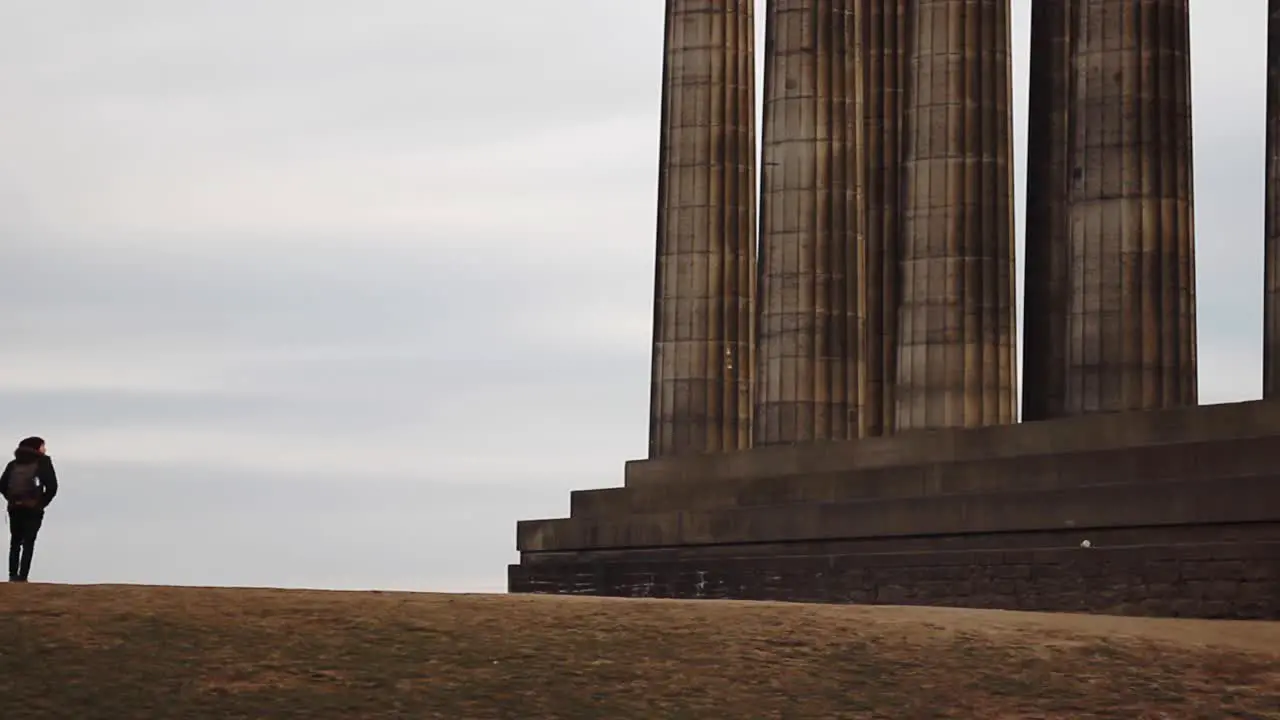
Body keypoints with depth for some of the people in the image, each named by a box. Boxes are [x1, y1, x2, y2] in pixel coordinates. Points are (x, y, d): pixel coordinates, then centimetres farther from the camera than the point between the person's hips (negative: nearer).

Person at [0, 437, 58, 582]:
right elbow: (52, 486, -10)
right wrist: (42, 503, 2)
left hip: (15, 509, 4)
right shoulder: (43, 462, -1)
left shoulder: (14, 464, 12)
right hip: (33, 509, -4)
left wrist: (13, 500, 11)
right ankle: (22, 577, -8)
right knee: (28, 543, 1)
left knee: (15, 543, 15)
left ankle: (13, 575, 8)